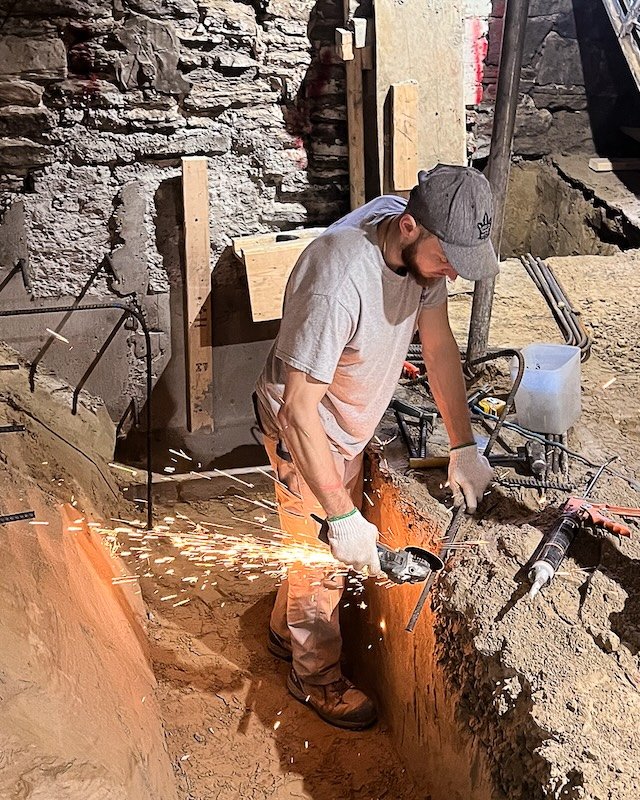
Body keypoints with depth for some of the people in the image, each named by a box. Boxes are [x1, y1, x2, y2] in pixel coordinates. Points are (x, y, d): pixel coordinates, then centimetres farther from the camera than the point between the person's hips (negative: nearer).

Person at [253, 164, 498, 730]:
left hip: (350, 425, 8)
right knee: (322, 559, 11)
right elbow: (300, 408, -36)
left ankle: (287, 630, 53)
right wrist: (343, 517, -34)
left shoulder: (422, 249, -16)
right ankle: (317, 676, 37)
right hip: (304, 431, -7)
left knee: (325, 547, 25)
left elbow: (440, 346, -5)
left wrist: (464, 449, -6)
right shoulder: (336, 283, -40)